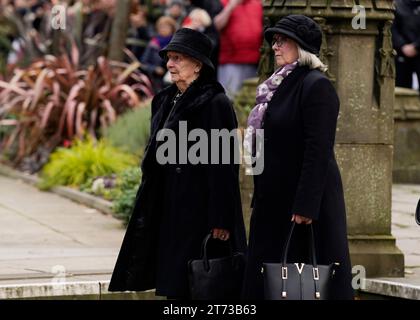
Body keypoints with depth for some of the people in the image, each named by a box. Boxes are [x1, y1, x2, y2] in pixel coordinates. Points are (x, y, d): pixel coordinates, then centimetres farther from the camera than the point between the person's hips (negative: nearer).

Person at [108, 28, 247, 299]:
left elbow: (223, 165, -15)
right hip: (168, 210, 8)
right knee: (174, 287, 8)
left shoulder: (215, 103, -11)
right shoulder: (166, 101, 14)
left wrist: (220, 220, -19)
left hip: (198, 211, -8)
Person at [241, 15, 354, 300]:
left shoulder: (316, 86, -13)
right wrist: (260, 198, 17)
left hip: (306, 201, -9)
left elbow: (318, 151, -19)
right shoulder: (280, 85, 15)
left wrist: (305, 206, -22)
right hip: (275, 199, 9)